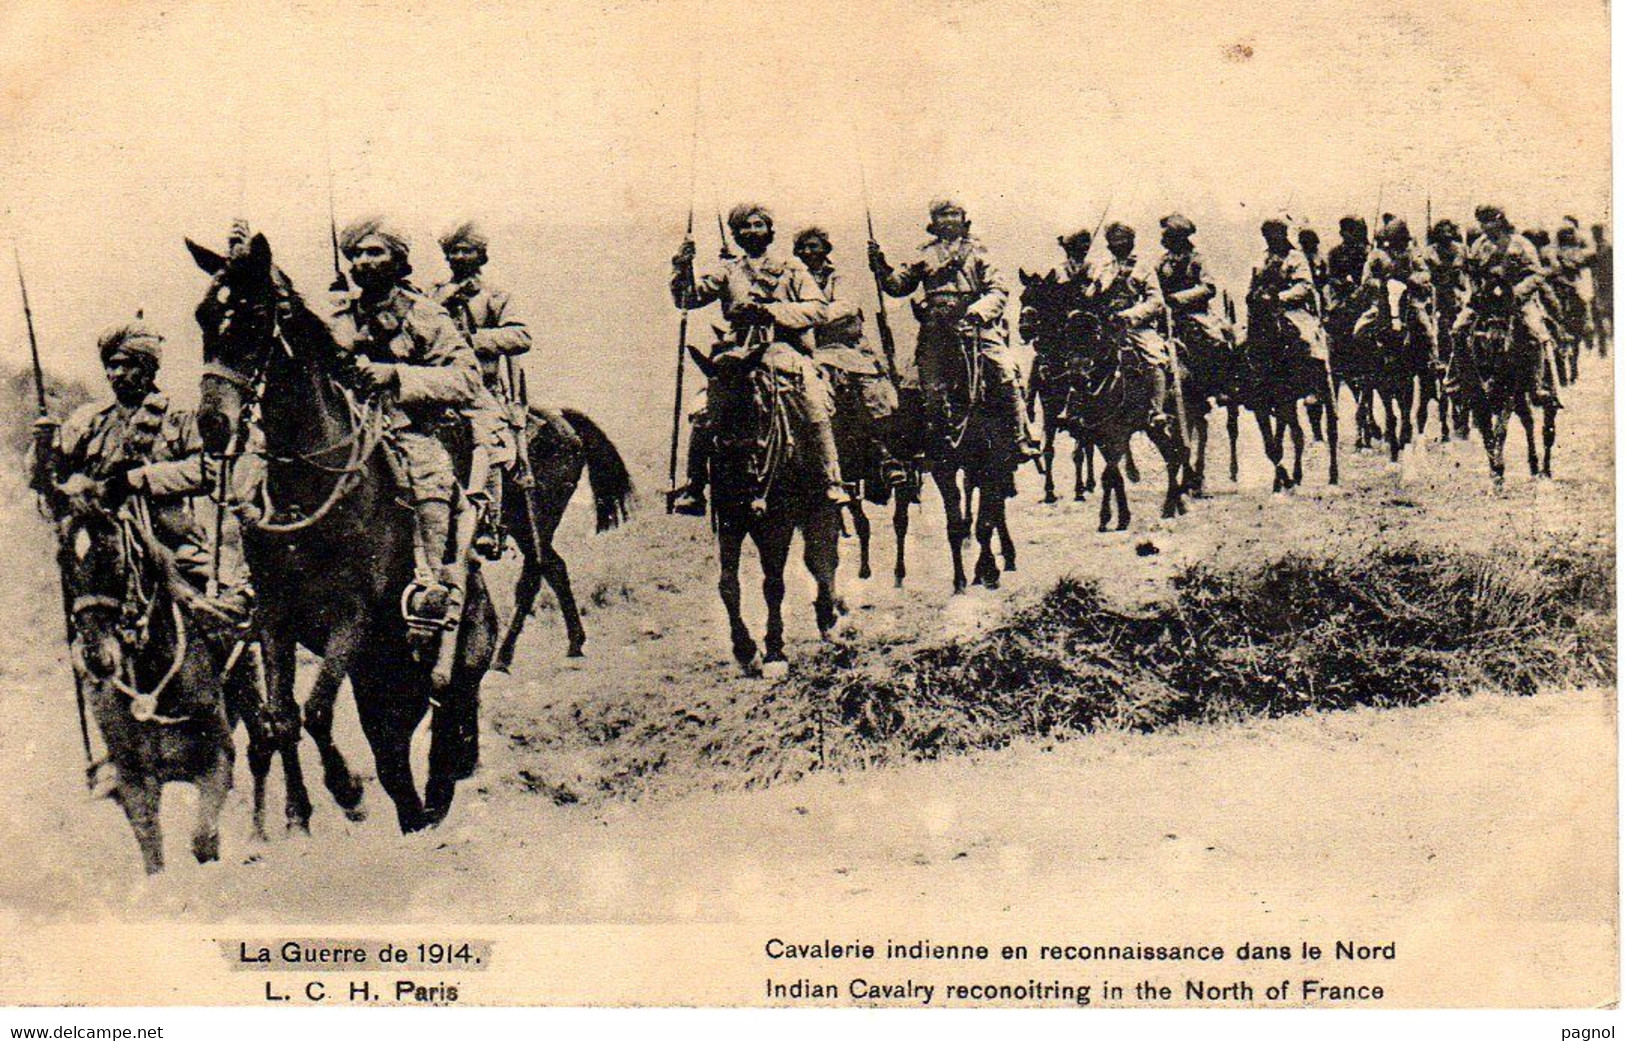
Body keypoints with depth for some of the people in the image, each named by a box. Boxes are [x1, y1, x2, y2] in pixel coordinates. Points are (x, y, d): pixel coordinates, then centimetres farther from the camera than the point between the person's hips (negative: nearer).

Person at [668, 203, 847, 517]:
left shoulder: (792, 269, 16)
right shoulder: (729, 272, 22)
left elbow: (819, 309, 4)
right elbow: (687, 299, 16)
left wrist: (772, 311, -8)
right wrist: (683, 268, -2)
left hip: (784, 349, -2)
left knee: (815, 412, -24)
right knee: (704, 415, -14)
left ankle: (832, 484, -17)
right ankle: (694, 488, -1)